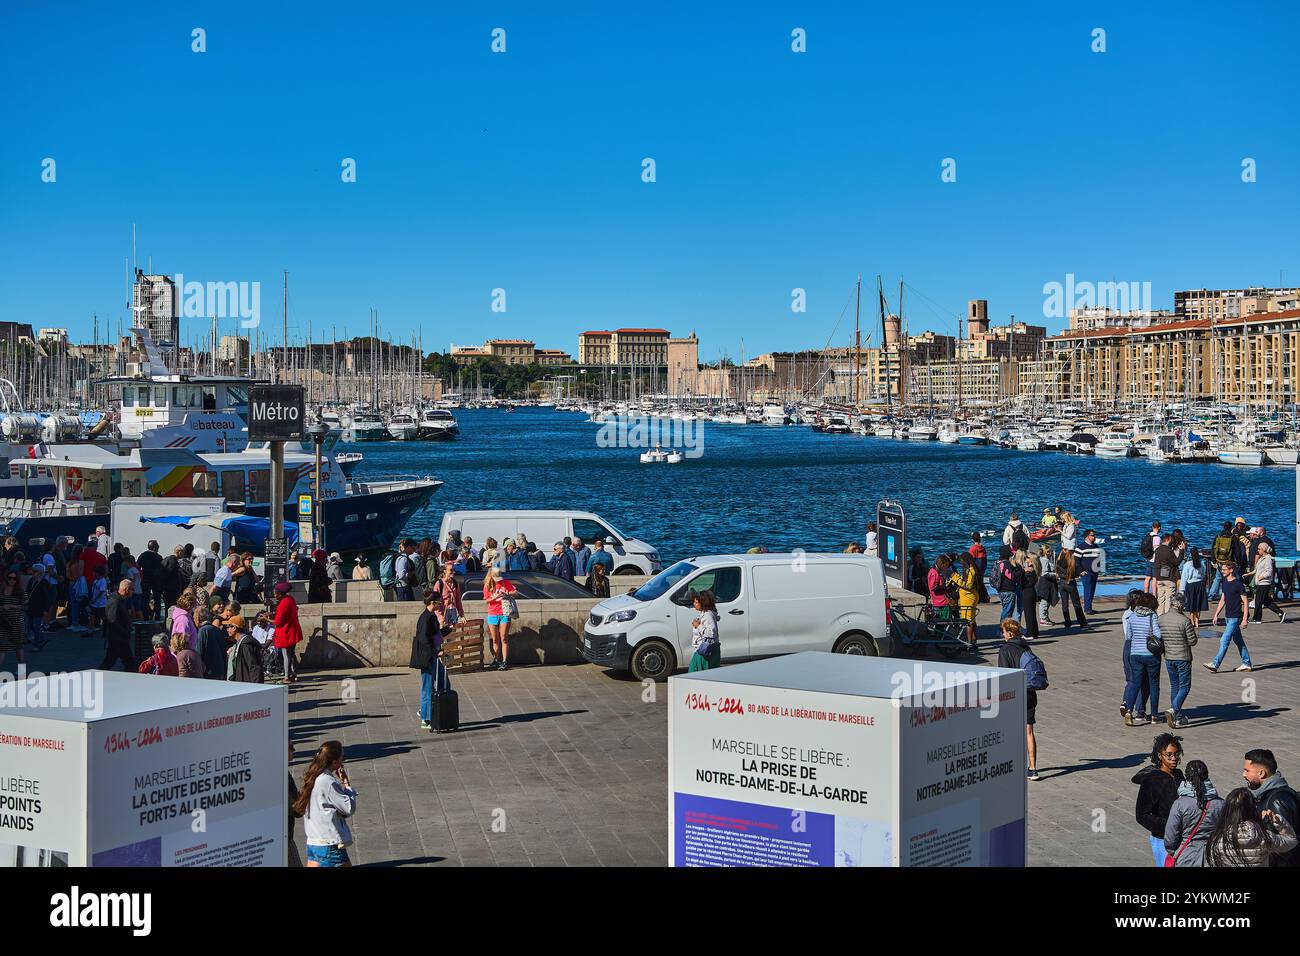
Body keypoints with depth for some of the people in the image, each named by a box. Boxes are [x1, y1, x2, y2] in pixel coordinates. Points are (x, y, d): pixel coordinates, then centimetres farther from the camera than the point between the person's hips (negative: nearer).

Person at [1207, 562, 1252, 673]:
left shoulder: (1238, 584, -15)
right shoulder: (1224, 584, 9)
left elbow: (1245, 602, -13)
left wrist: (1244, 619, -17)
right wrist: (1216, 615, 15)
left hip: (1235, 618, -8)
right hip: (1228, 617, 8)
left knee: (1224, 641, -10)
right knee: (1238, 640, 15)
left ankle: (1215, 664, -11)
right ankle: (1246, 663, 24)